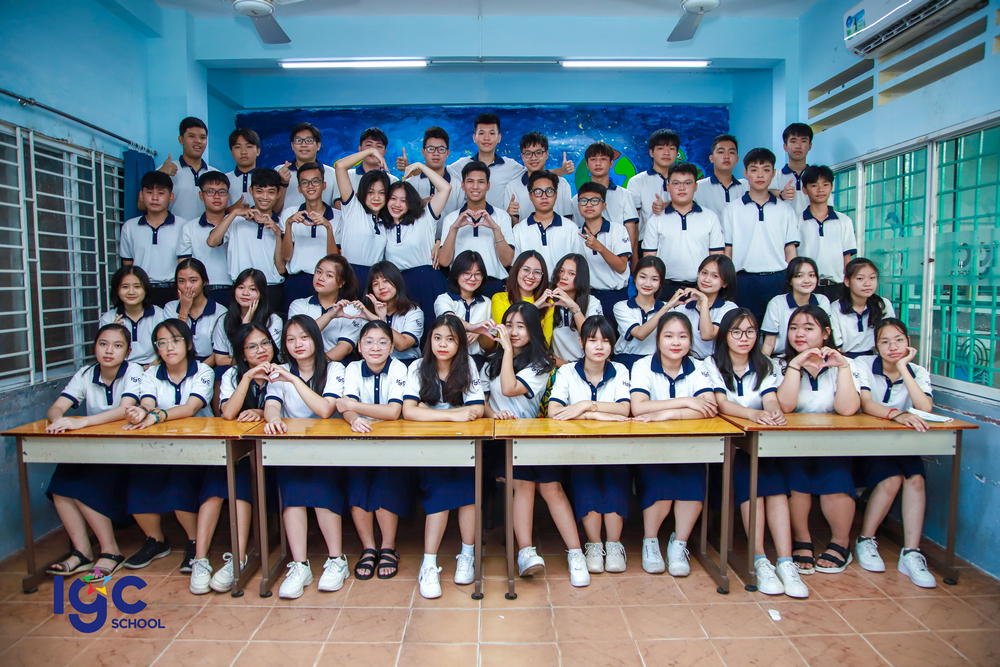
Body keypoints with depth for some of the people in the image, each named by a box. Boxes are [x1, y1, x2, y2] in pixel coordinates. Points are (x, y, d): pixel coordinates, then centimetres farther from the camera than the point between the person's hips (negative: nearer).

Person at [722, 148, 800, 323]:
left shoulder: (785, 210, 12)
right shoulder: (732, 210, 8)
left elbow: (790, 250, 10)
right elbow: (727, 251, 6)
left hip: (778, 280, 1)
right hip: (745, 281, -1)